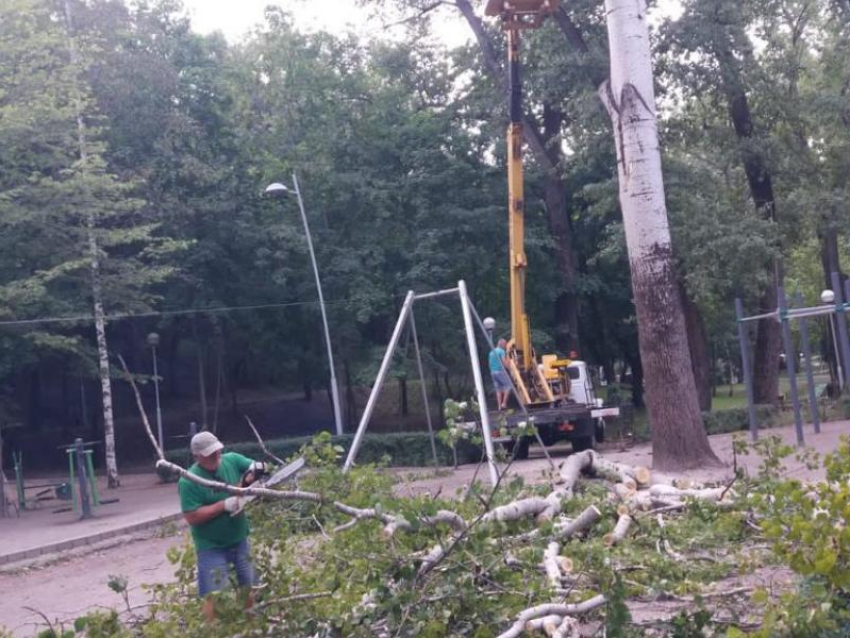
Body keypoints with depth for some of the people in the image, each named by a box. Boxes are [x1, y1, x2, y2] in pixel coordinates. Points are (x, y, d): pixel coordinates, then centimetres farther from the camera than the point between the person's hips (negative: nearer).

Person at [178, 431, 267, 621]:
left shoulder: (231, 460, -5)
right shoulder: (189, 481, -19)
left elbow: (258, 467, 7)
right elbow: (192, 517, -22)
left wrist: (246, 480, -15)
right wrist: (224, 504, -26)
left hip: (240, 541, 6)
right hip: (212, 548, -6)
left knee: (248, 589, 18)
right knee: (215, 597, -4)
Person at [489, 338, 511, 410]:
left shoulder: (492, 352, 17)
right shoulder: (501, 351, -7)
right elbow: (504, 362, -15)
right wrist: (508, 367, -3)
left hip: (493, 372, 8)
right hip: (500, 371, -8)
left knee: (498, 389, 9)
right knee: (508, 386, -2)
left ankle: (499, 406, 4)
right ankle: (504, 403, -9)